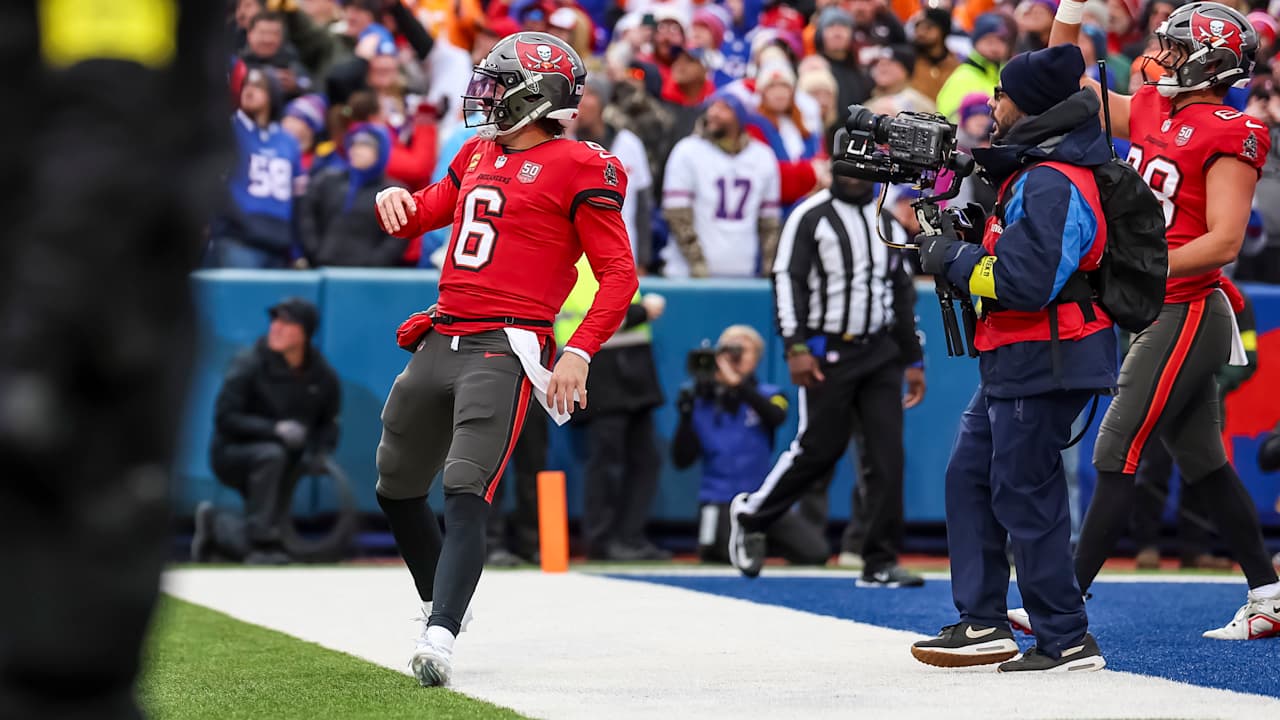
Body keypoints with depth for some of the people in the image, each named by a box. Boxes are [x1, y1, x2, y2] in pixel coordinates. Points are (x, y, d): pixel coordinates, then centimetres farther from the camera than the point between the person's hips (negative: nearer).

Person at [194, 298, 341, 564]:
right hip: (231, 453, -4)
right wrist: (275, 430, -32)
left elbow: (329, 423, 8)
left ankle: (216, 524, 30)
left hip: (282, 467, 4)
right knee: (271, 455, -39)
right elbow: (225, 418, -20)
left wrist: (318, 454, -14)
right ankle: (261, 540, -32)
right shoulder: (248, 365, -16)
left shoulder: (323, 377, -4)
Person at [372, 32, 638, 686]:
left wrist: (579, 352, -19)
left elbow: (619, 275, -8)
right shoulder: (479, 155, 18)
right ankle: (438, 603, 37)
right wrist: (397, 199, 5)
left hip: (504, 349, -8)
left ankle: (440, 637, -28)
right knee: (396, 489, 17)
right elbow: (422, 215, 30)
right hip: (441, 339, 8)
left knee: (465, 496, -20)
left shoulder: (578, 169, -5)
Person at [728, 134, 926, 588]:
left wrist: (913, 361, 17)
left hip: (880, 352, 5)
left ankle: (880, 563, 0)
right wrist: (796, 347, -18)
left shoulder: (889, 222, 13)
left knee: (888, 453, -3)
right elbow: (787, 282, -9)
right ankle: (751, 515, 21)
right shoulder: (811, 216, -4)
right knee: (819, 448, -3)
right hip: (827, 353, -5)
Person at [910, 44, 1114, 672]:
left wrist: (954, 260, -14)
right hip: (1016, 360, 11)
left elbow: (1026, 282, -27)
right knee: (970, 475, 14)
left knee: (1024, 494, -5)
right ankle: (982, 624, 19)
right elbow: (1006, 250, 25)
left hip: (1045, 363, -11)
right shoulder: (1030, 170, 13)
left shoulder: (1051, 185, -21)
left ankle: (1066, 640, 2)